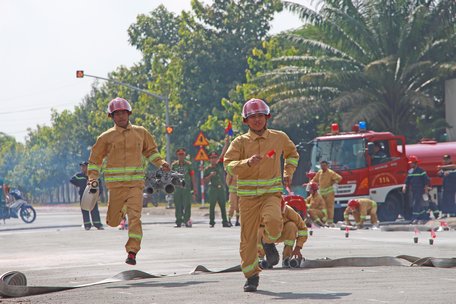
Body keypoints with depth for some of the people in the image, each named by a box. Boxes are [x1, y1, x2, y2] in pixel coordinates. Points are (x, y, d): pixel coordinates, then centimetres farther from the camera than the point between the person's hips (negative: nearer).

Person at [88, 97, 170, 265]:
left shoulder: (140, 132, 10)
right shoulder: (106, 137, 5)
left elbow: (150, 150, 25)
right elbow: (95, 158, 11)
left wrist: (161, 163, 9)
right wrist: (92, 177, -2)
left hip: (136, 183, 0)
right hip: (116, 184, 0)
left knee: (135, 217, -16)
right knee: (113, 222, 7)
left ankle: (132, 252, -14)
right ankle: (121, 209, 44)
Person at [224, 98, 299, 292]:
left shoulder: (279, 138, 8)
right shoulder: (240, 142, 2)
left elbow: (292, 154, 28)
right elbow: (229, 165, -11)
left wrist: (288, 173, 14)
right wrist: (248, 163, -27)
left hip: (271, 191, 0)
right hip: (248, 194, 0)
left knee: (273, 221, -29)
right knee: (248, 237, 0)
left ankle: (270, 242, 6)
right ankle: (252, 276, 15)